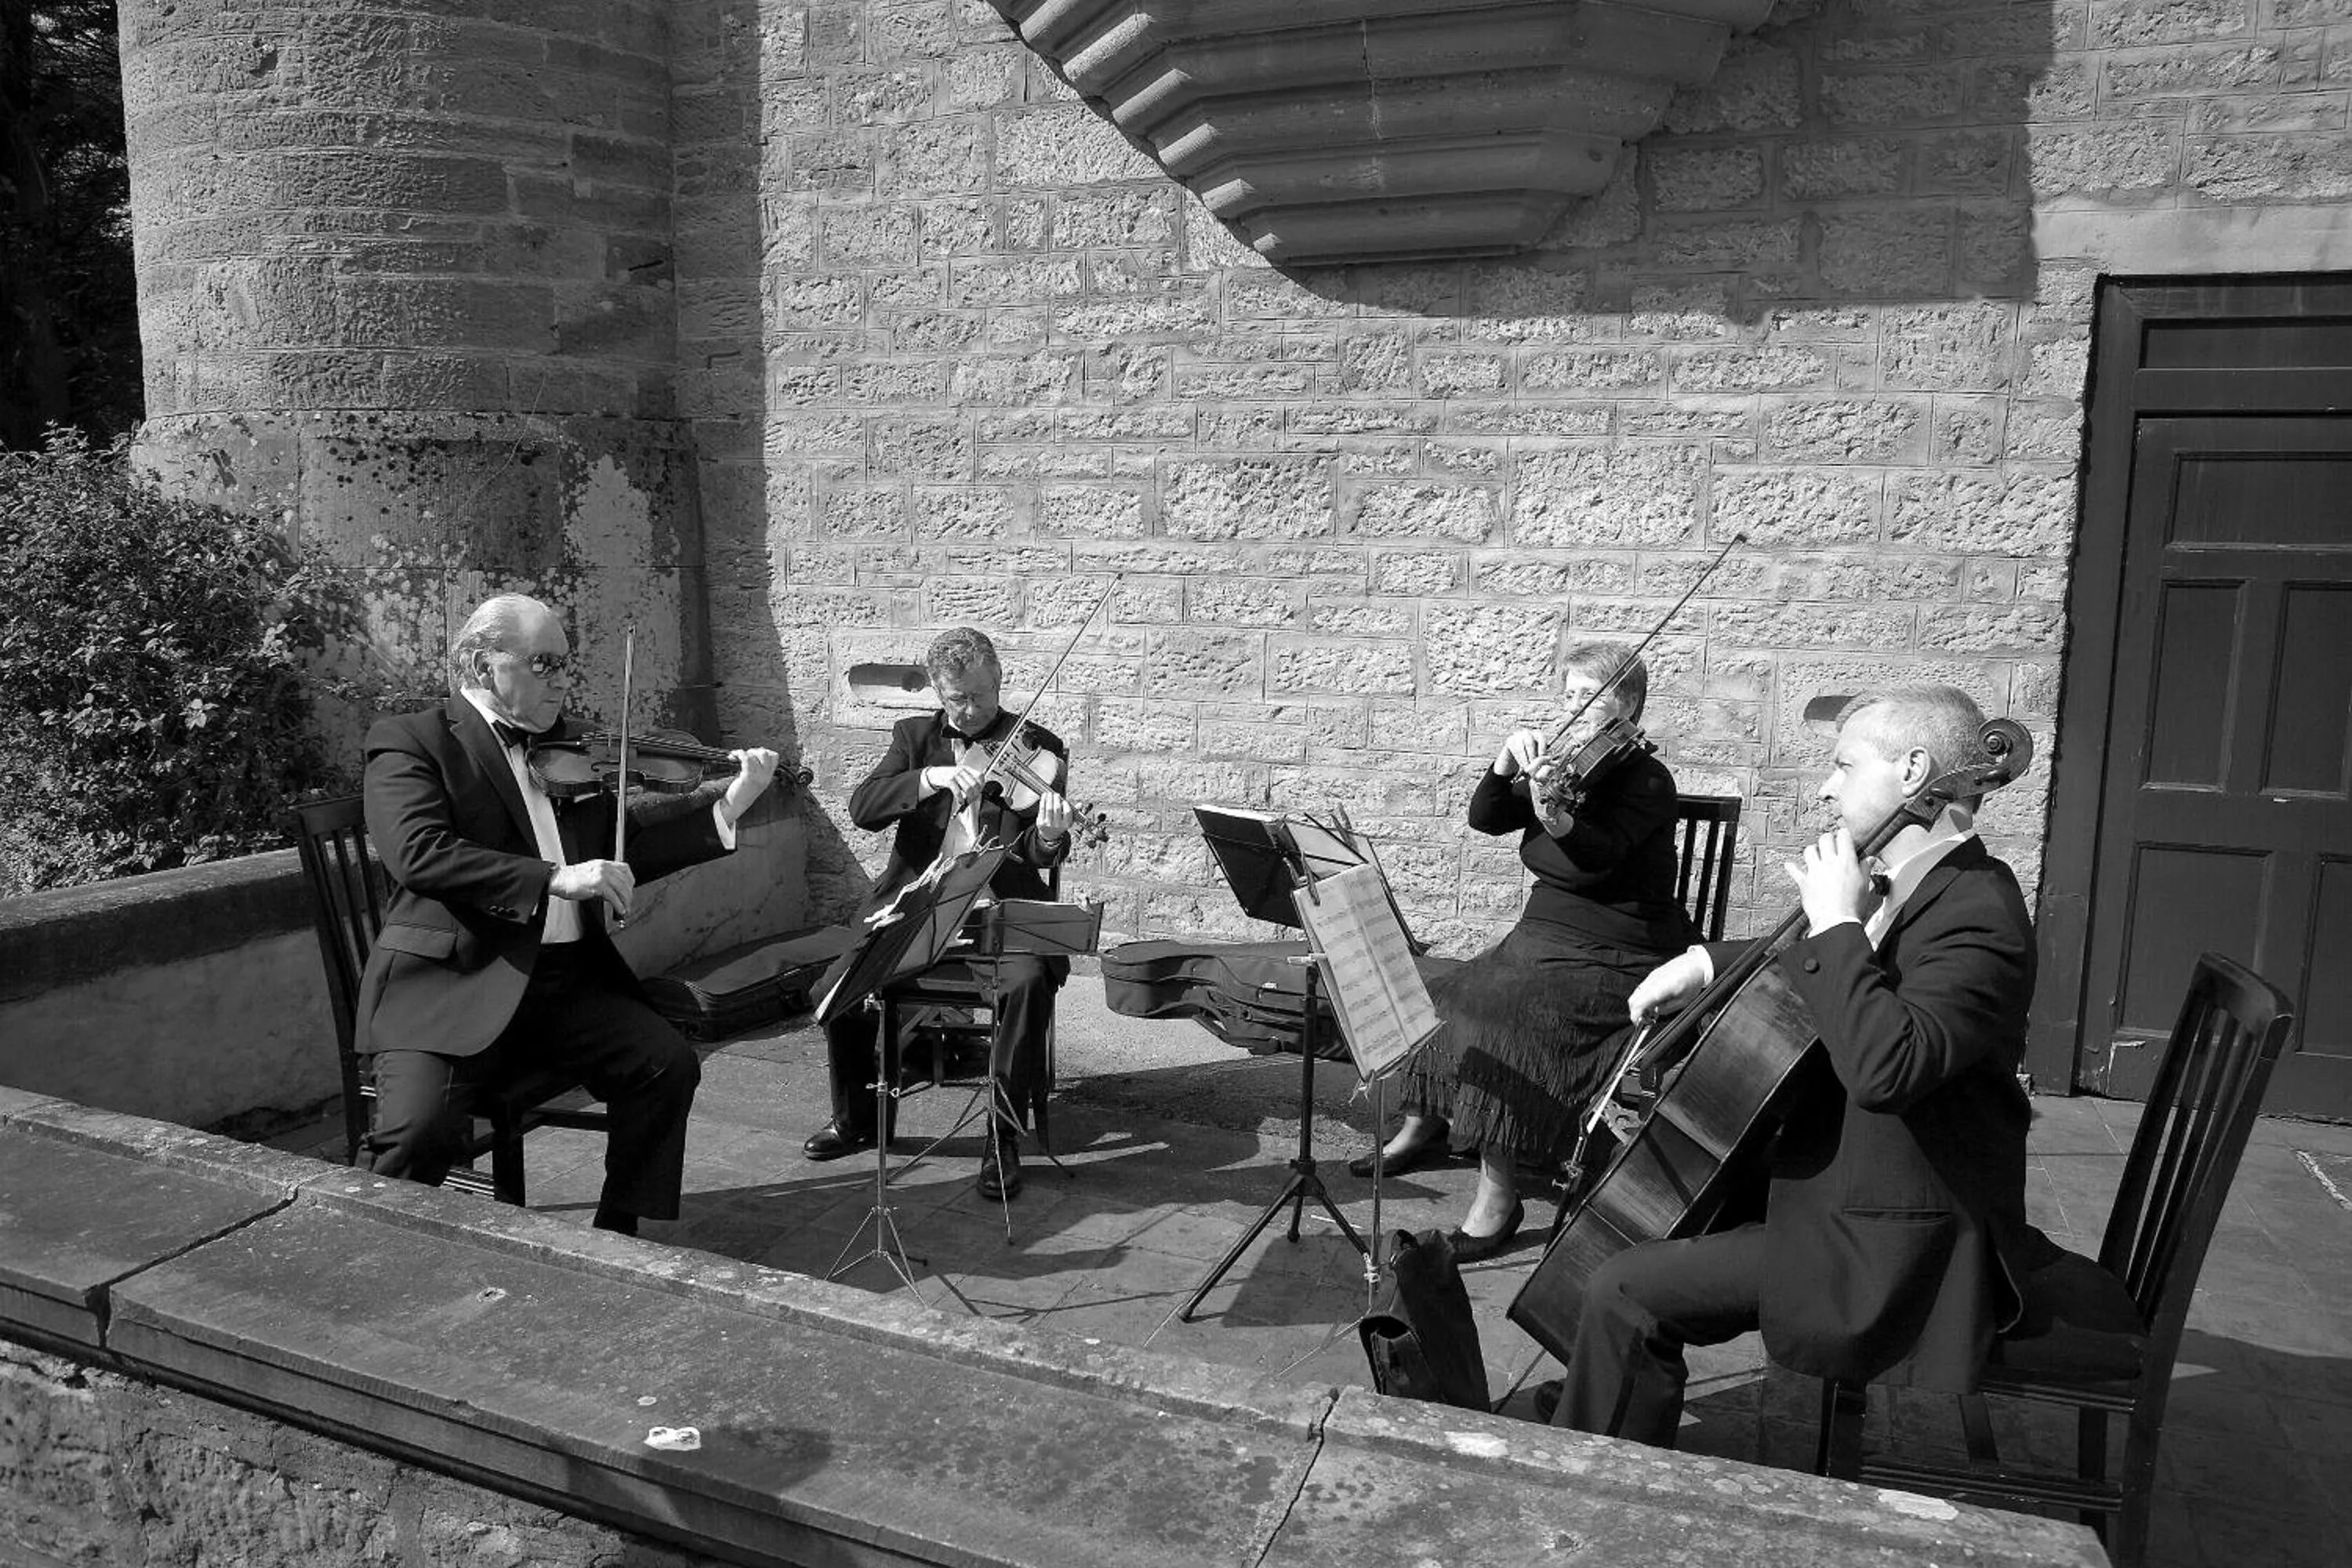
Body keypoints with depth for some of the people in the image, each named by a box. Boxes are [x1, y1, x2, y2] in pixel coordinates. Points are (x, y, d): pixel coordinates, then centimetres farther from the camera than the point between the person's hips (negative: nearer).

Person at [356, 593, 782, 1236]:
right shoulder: (410, 741, -2)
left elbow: (624, 853, 15)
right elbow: (420, 854, -19)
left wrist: (726, 811, 3)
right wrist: (554, 878, -28)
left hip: (568, 975, 6)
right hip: (454, 985, -5)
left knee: (668, 1063, -13)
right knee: (419, 1126, -26)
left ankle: (618, 1236, 6)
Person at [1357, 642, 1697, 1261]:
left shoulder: (1646, 780, -13)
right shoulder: (1561, 764, 7)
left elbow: (1600, 852, -31)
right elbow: (1484, 818, -2)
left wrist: (1554, 819, -50)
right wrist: (1506, 765, -20)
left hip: (1614, 960, -7)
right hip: (1541, 939, 7)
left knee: (1501, 1022, -27)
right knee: (1443, 1002, -3)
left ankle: (1498, 1195, -18)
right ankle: (1422, 1127, 23)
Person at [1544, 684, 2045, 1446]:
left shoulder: (1977, 914, -23)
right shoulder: (1916, 887, 8)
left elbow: (1885, 1067, -39)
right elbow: (1809, 967, 26)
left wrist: (1838, 925, -28)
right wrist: (1707, 962, 10)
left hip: (1891, 1243, -11)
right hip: (1856, 1187, 11)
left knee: (1625, 1292, -17)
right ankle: (1592, 1412, 36)